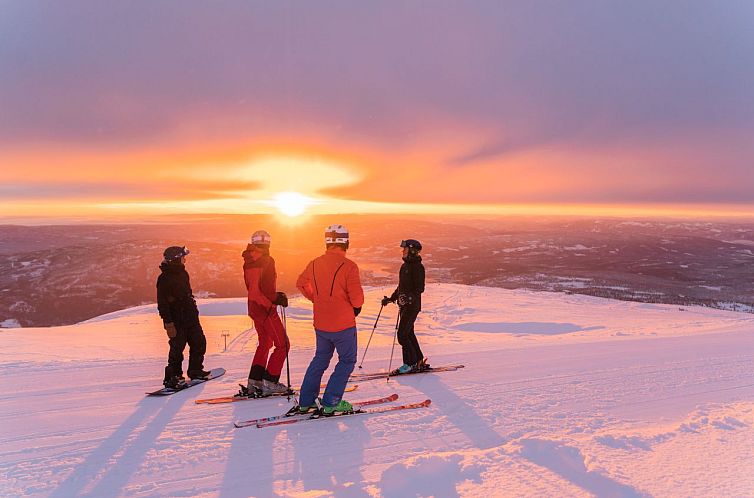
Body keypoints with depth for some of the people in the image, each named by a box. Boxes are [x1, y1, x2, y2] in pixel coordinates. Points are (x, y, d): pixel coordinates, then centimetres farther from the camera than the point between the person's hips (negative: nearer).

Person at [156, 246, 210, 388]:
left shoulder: (182, 274, 12)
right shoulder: (164, 279, -14)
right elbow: (162, 303, -17)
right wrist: (168, 322, -21)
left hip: (191, 318, 8)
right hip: (176, 321, -8)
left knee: (199, 343, 12)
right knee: (177, 347, -3)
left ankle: (195, 370, 26)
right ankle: (172, 377, 9)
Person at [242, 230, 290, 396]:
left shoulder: (248, 262, 10)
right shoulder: (266, 260, -16)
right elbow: (259, 289, -24)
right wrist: (276, 299, -16)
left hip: (254, 308, 9)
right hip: (266, 309, -9)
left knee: (265, 343, 21)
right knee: (282, 344, 0)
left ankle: (254, 381, 21)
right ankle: (270, 383, -2)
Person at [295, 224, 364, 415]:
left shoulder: (315, 264, 1)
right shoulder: (348, 266, -18)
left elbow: (301, 283, 16)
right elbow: (356, 295, -20)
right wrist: (357, 305, 2)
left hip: (320, 324, 6)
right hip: (343, 324, -6)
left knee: (320, 359, 21)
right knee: (347, 361, 10)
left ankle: (306, 402, 24)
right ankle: (330, 403, 7)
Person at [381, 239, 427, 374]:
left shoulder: (417, 267, -13)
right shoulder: (405, 266, 15)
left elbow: (420, 288, -19)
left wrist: (410, 297, -32)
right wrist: (391, 298, 19)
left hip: (412, 306, -9)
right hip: (404, 305, 9)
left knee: (402, 334, -10)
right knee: (408, 334, 13)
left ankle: (411, 363, -1)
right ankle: (419, 361, 23)